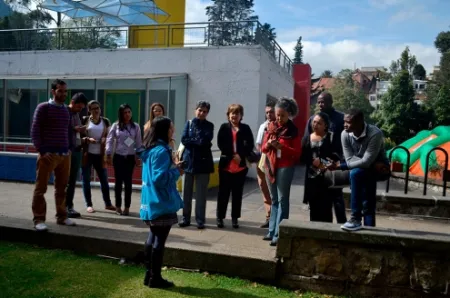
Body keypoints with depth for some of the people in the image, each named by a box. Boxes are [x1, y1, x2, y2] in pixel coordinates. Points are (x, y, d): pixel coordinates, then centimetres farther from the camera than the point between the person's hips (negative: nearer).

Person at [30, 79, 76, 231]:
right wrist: (42, 151, -13)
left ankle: (61, 217, 18)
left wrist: (68, 149, 7)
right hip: (48, 154, -5)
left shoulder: (66, 110, 15)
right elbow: (35, 131, -5)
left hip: (65, 154, 5)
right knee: (41, 188, -1)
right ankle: (39, 219, 5)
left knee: (62, 188, 10)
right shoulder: (43, 107, -1)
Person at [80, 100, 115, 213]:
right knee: (86, 180, 3)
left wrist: (104, 140, -10)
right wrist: (87, 139, -16)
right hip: (87, 154, -2)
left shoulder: (105, 121, 7)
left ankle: (108, 204, 18)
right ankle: (89, 205, 14)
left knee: (104, 179, 6)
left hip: (100, 155, 2)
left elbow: (108, 136, 11)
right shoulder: (84, 120, 1)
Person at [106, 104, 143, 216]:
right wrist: (108, 154, -5)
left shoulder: (136, 126, 3)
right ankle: (118, 206, 15)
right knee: (118, 181, 4)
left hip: (130, 157, 0)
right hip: (118, 156, 0)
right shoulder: (115, 125, 1)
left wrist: (138, 156, 1)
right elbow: (109, 140, 0)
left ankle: (127, 207, 8)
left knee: (128, 181, 2)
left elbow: (138, 142, 4)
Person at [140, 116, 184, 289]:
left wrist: (173, 167, 11)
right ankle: (155, 278, 11)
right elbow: (160, 178, -26)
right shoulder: (162, 151, -20)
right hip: (161, 203, -10)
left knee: (153, 237, 17)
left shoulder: (150, 149, 10)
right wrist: (176, 172, -12)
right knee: (159, 240, 1)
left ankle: (149, 275, 25)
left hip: (152, 201, 10)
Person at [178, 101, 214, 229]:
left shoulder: (209, 125, 5)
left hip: (203, 161, -1)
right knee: (186, 191, 5)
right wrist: (199, 141, -10)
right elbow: (184, 140, -5)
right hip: (188, 160, 1)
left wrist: (192, 141, -7)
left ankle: (200, 220, 9)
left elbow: (206, 140, -12)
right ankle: (185, 218, 16)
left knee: (201, 192, 1)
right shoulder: (189, 123, 8)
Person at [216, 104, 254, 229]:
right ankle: (220, 217, 17)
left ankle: (235, 218, 18)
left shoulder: (245, 128, 6)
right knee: (223, 192, 6)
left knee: (237, 193, 7)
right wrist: (232, 155, -13)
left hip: (241, 166, 1)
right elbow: (220, 144, -4)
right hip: (226, 165, -1)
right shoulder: (224, 127, 5)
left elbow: (250, 145, 0)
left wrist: (241, 156, -15)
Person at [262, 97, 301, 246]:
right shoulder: (271, 126, 10)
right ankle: (272, 231, 16)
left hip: (285, 167, -5)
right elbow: (263, 148, 10)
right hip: (270, 165, 5)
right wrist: (268, 144, -12)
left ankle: (278, 235, -4)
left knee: (282, 200, -5)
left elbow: (297, 152, -7)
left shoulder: (293, 130, -3)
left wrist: (282, 147, -20)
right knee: (274, 199, 11)